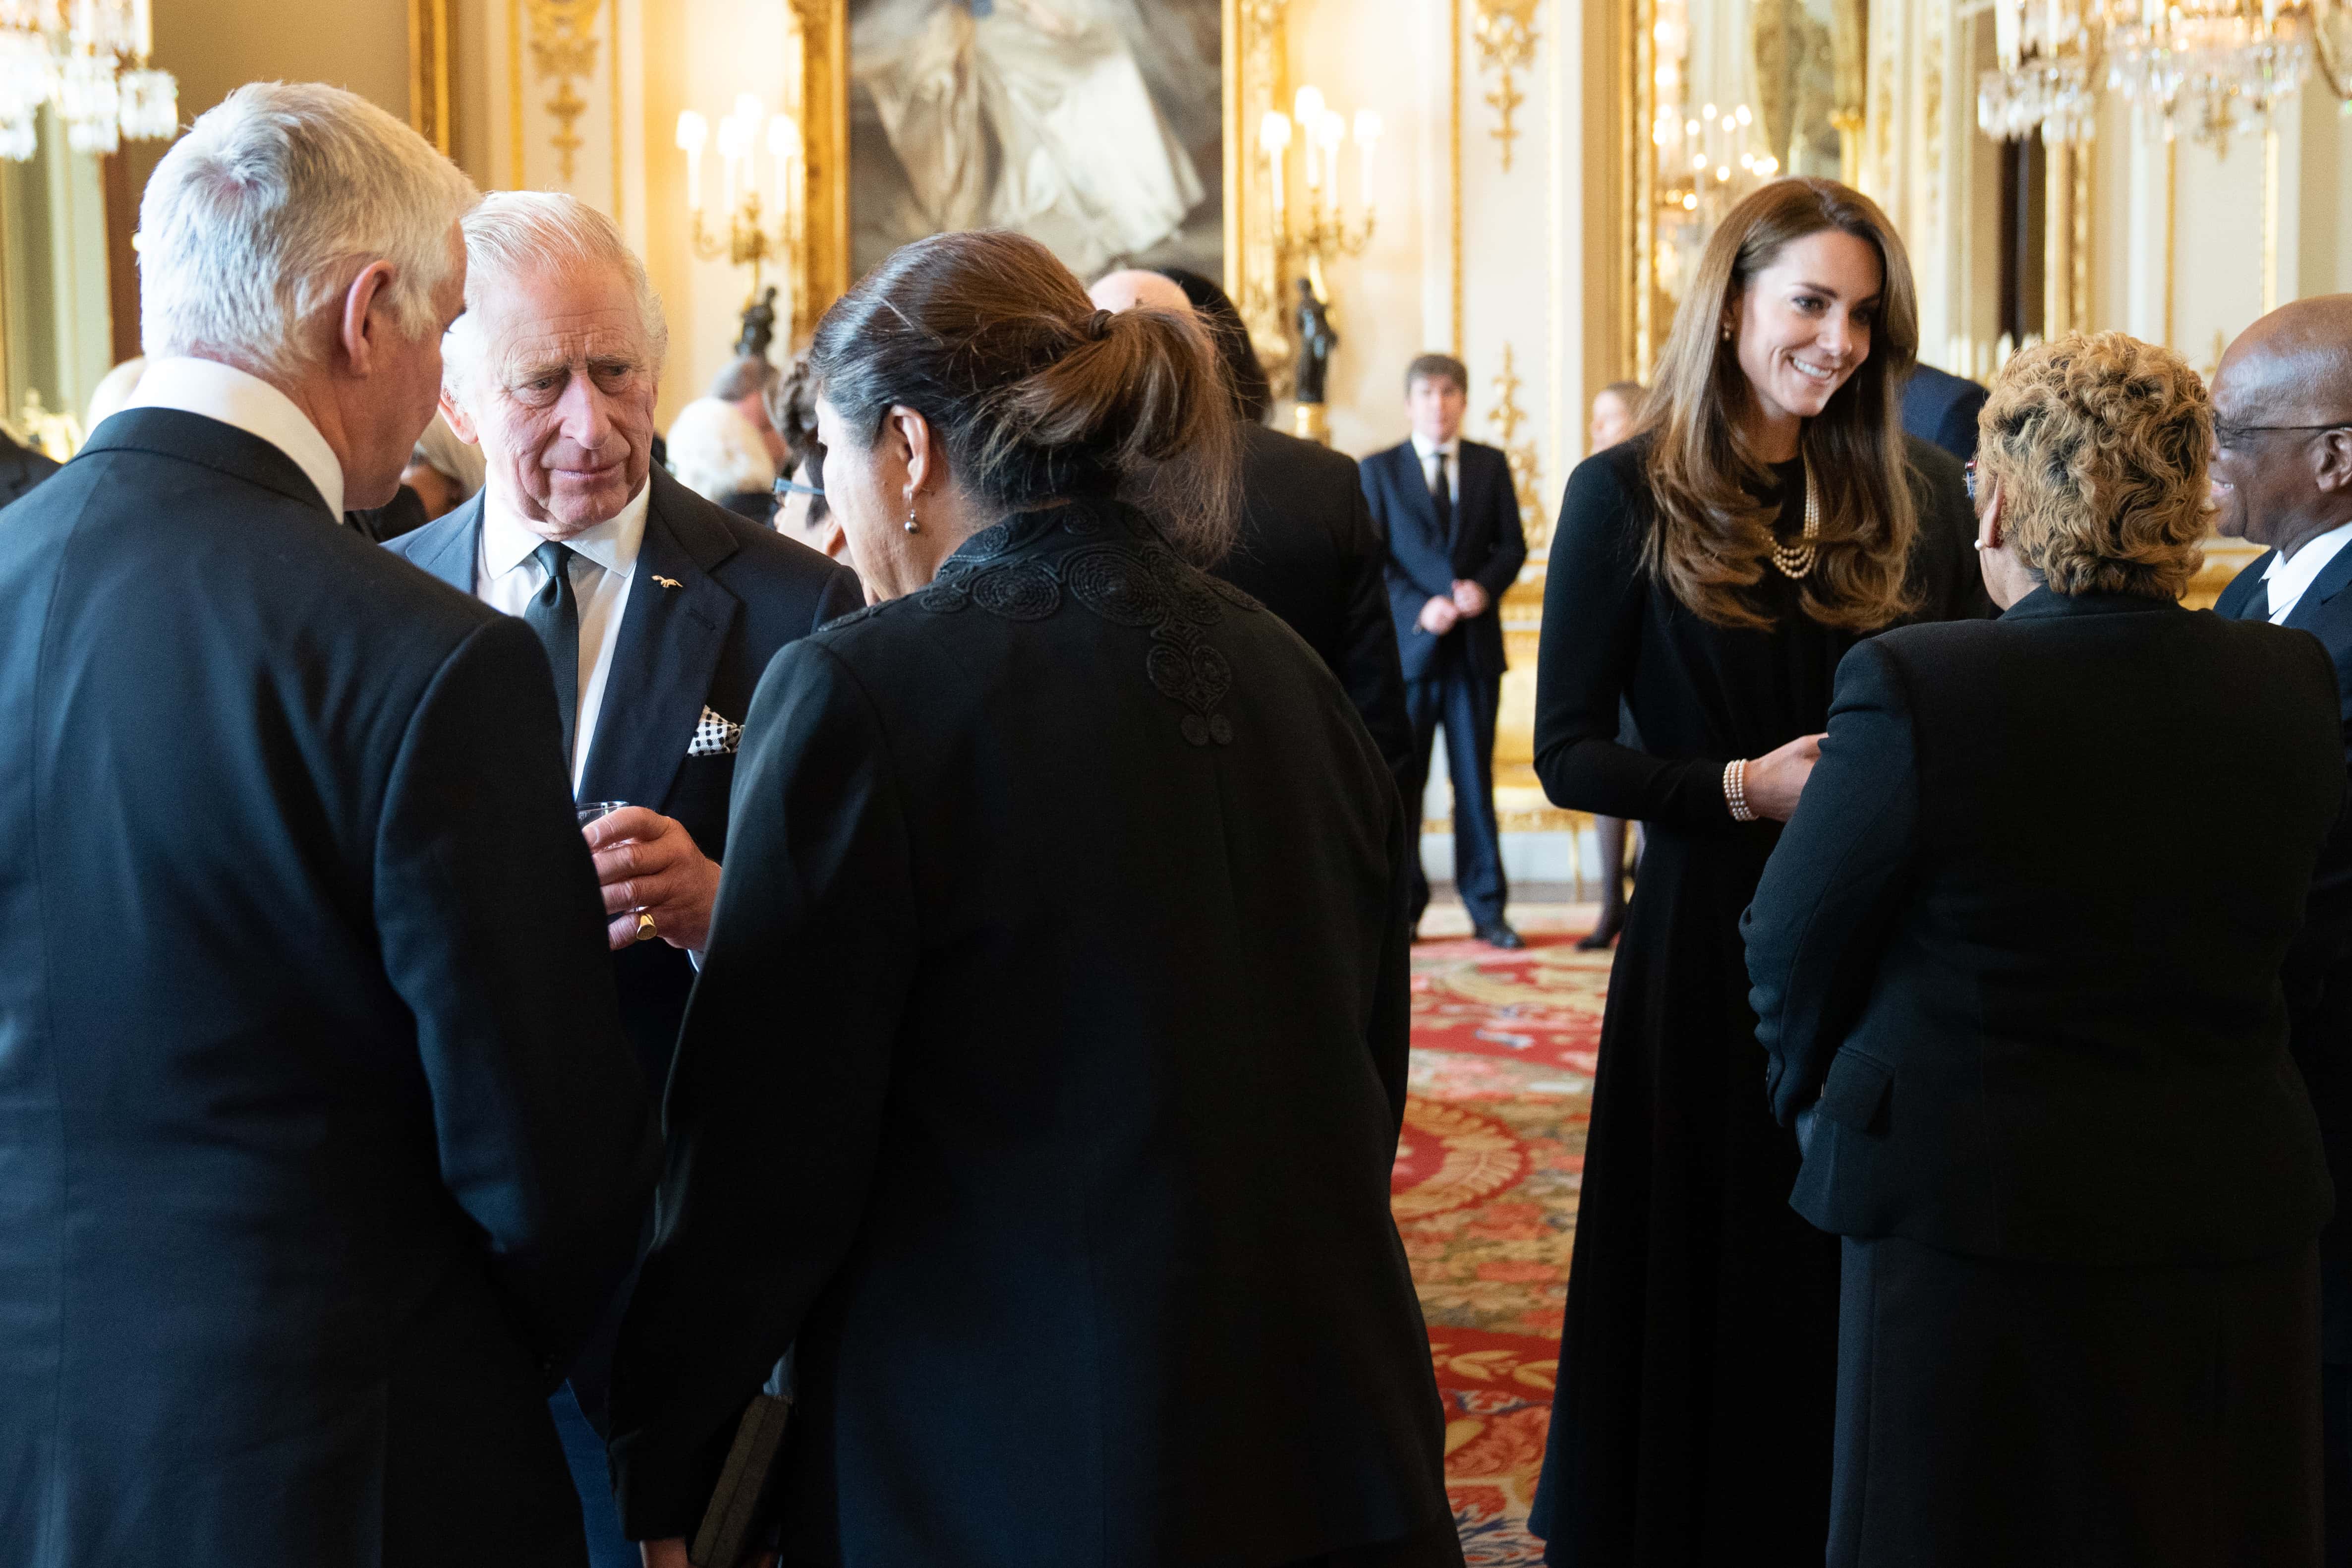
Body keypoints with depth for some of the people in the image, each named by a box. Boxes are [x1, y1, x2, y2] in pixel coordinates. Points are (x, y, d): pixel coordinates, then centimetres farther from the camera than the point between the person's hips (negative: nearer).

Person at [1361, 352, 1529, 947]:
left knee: (1475, 779, 4)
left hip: (1475, 643, 1)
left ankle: (1487, 907, 8)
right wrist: (1419, 609, -15)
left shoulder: (1492, 465, 11)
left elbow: (1513, 545, 8)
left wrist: (1484, 587, -12)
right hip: (1408, 643, -1)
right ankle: (1402, 908, 9)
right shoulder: (1378, 470, 5)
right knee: (1402, 780, 1)